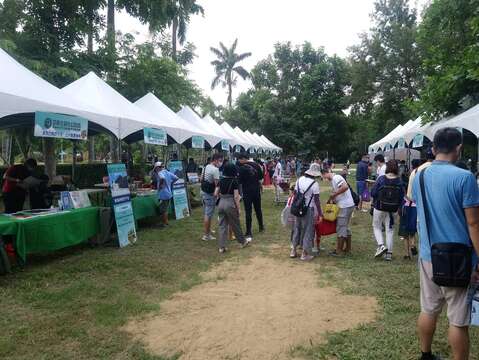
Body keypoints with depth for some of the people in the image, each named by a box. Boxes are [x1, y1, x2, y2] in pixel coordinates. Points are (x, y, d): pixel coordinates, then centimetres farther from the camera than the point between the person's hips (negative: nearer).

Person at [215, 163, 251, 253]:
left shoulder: (221, 181, 4)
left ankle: (221, 247, 9)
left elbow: (216, 193, 6)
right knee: (235, 225, 11)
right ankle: (243, 241, 30)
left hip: (221, 203, 4)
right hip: (230, 204, -4)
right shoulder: (234, 181, -9)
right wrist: (238, 208, -5)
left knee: (222, 226, 8)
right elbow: (236, 196, -11)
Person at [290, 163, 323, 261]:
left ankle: (293, 251, 26)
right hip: (309, 209, -5)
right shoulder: (314, 184, -15)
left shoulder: (300, 179, 2)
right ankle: (305, 254, 14)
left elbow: (295, 194, 7)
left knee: (297, 228, 18)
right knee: (308, 231, 7)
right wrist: (320, 214, -9)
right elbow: (316, 200, -15)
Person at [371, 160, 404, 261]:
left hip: (379, 208, -2)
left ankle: (381, 245, -6)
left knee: (377, 227, 15)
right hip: (392, 210, 2)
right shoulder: (399, 181, -7)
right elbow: (401, 197, -3)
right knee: (390, 230, 11)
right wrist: (397, 207, 14)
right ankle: (389, 253, 14)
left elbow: (373, 193, -11)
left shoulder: (381, 179, -13)